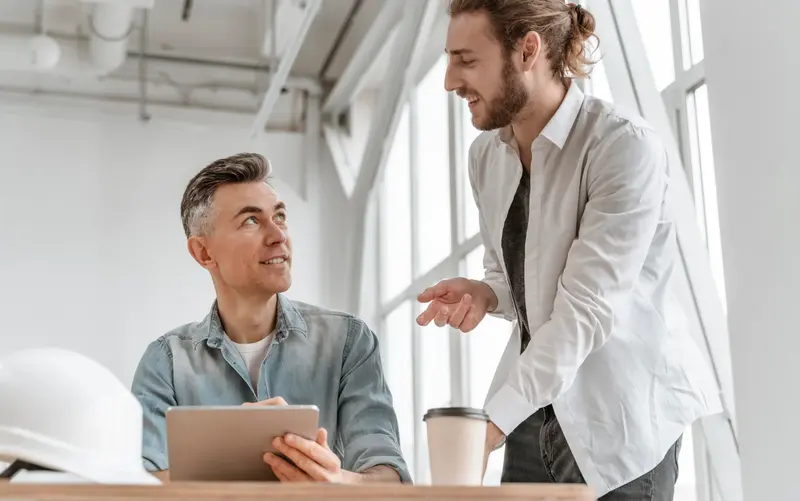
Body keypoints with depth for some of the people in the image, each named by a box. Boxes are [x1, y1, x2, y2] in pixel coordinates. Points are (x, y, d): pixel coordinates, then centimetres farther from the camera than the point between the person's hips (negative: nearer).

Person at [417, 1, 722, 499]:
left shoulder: (625, 146, -19)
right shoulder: (486, 154, 3)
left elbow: (587, 308, -24)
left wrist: (491, 421, -29)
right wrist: (482, 294, -9)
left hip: (619, 414, -6)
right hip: (538, 406, 6)